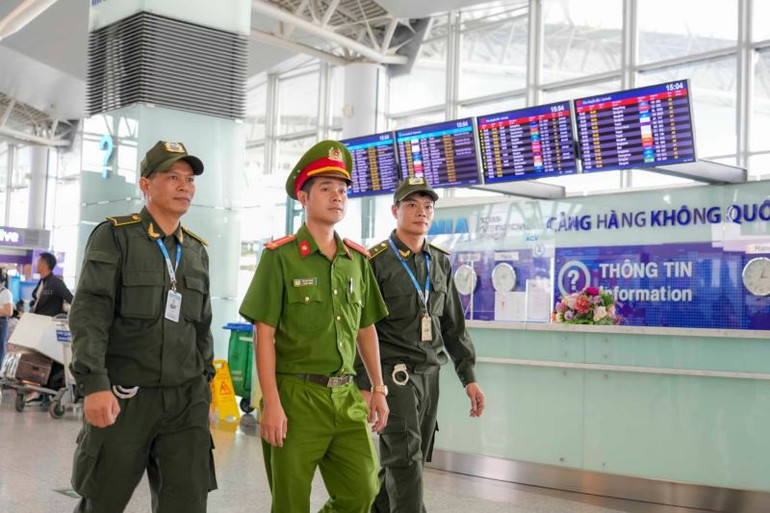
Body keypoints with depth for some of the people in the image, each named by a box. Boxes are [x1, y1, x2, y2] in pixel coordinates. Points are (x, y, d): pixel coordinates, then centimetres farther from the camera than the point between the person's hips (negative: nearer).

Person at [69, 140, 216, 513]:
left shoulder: (197, 251, 13)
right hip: (122, 398, -4)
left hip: (186, 401, 4)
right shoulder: (113, 236, -3)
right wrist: (93, 384, -21)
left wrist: (204, 384, 16)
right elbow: (89, 314, -12)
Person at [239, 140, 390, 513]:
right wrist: (271, 403, -16)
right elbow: (264, 334, -10)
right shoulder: (280, 257, -7)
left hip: (346, 396, 5)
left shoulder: (358, 260, 9)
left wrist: (378, 388, 10)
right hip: (296, 394, -5)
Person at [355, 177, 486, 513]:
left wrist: (468, 377, 11)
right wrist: (363, 385, -15)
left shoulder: (440, 263, 12)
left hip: (429, 375, 6)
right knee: (405, 461, -9)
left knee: (402, 462, 11)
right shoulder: (375, 262, -7)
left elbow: (453, 325, 15)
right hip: (393, 373, -6)